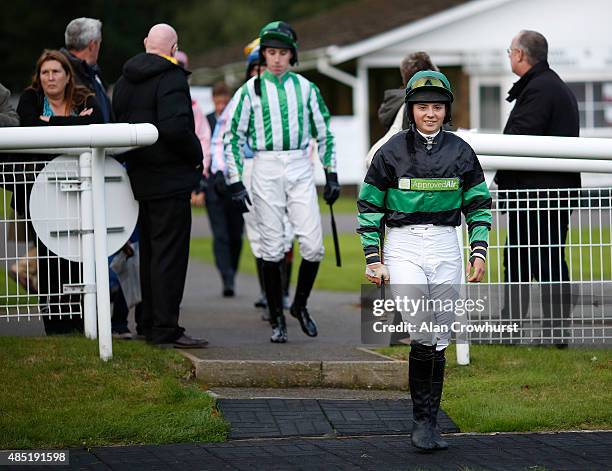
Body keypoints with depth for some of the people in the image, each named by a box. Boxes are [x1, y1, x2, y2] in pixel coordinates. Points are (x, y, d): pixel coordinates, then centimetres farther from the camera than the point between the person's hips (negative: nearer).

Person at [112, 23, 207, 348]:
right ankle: (165, 329, -10)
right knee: (170, 252, -7)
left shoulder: (125, 80, 12)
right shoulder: (171, 78, -14)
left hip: (140, 176, 8)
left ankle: (150, 322, 22)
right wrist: (197, 156, -10)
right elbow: (174, 127, -24)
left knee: (150, 251, 16)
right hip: (170, 178, -8)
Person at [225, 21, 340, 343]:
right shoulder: (250, 90, 2)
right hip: (265, 169, -2)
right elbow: (234, 138, 3)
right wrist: (235, 182, -3)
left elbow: (323, 133, 15)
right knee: (272, 248, -2)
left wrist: (331, 175, 11)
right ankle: (277, 319, 7)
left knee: (313, 245, -7)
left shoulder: (305, 88, 8)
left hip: (300, 170, 2)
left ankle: (300, 305, 15)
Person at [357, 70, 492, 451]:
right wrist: (373, 259, -2)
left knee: (439, 340, 5)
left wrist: (479, 251, 1)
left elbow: (479, 204, 12)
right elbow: (369, 206, 3)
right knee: (422, 331, -20)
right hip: (403, 247, -3)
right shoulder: (392, 152, -2)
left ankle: (429, 425, 13)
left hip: (446, 248, 3)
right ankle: (422, 418, -9)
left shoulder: (460, 152, 5)